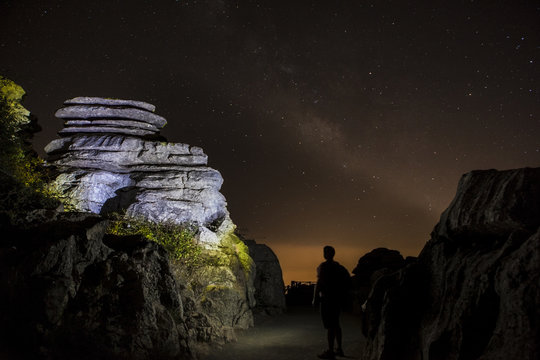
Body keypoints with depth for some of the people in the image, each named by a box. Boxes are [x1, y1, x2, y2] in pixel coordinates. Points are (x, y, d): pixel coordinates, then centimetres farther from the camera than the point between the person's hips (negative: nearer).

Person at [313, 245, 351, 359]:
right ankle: (339, 349, 23)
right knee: (336, 324, 17)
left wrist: (315, 298, -11)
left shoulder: (323, 266, -13)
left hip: (327, 299, -8)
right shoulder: (338, 266, 10)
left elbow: (319, 283, -18)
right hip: (338, 298, 8)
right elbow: (348, 279, 13)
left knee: (330, 326, -4)